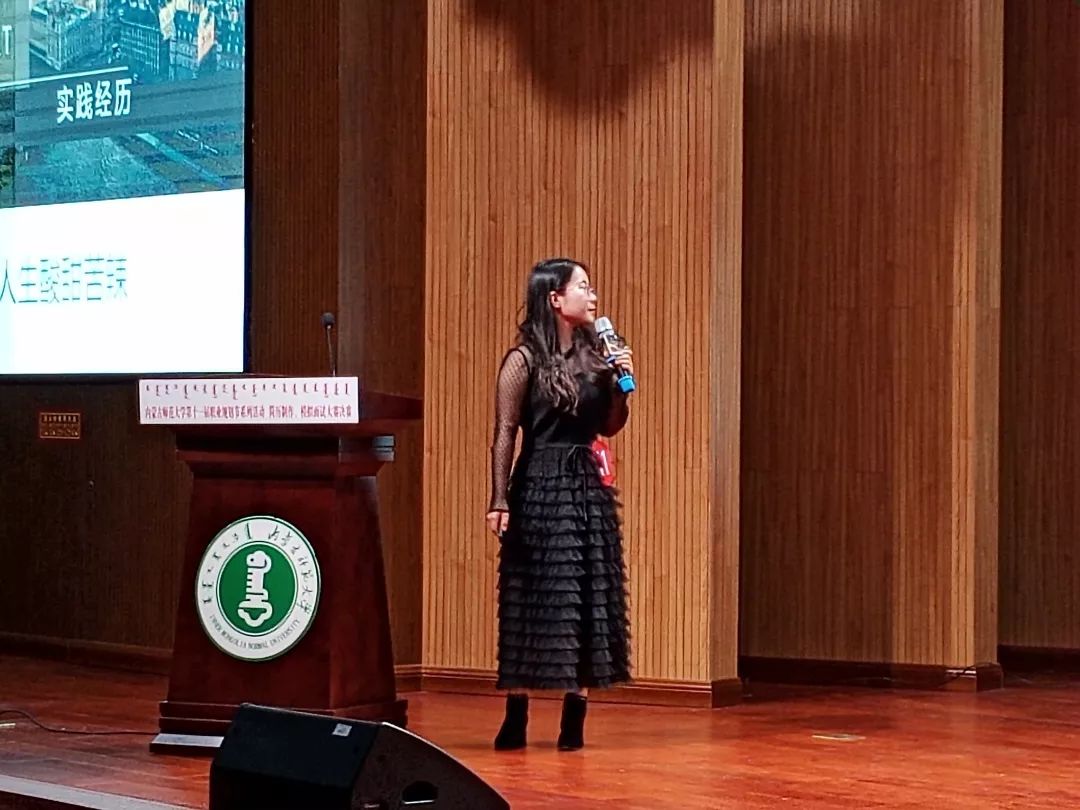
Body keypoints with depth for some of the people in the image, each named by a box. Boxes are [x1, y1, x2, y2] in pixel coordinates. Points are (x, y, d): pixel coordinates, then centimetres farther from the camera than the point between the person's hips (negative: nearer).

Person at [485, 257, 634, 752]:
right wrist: (499, 500, -14)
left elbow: (610, 427, 16)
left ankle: (574, 722, 10)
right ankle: (515, 720, 9)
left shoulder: (592, 354, 10)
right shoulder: (525, 359, -6)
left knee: (588, 599, 4)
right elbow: (505, 434, -9)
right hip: (540, 488, -5)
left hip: (588, 487, 6)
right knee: (536, 599, -2)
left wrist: (621, 384, 0)